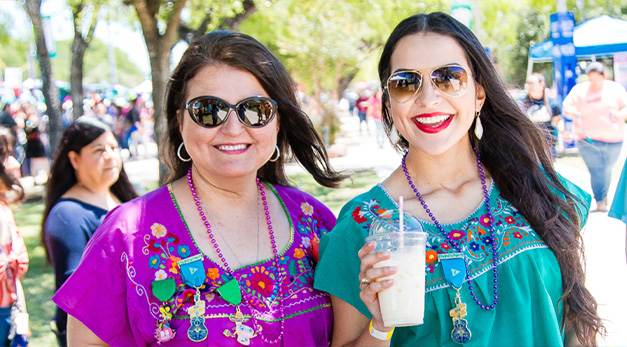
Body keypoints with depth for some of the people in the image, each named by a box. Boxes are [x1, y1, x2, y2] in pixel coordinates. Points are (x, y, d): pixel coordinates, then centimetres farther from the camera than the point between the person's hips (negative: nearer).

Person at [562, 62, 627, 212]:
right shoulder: (579, 90, 3)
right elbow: (566, 106, 2)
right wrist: (570, 111, -22)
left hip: (613, 139, 2)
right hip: (589, 140, -2)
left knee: (607, 170, 11)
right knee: (597, 170, -11)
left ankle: (604, 195, 34)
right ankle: (600, 200, -1)